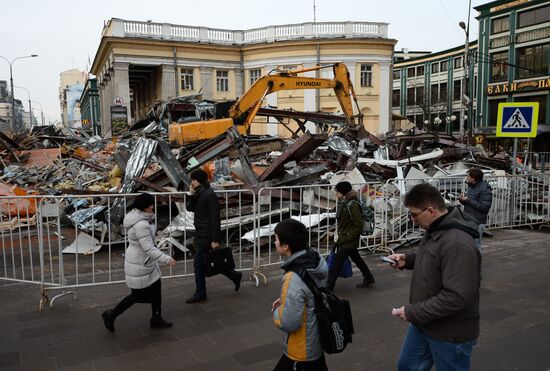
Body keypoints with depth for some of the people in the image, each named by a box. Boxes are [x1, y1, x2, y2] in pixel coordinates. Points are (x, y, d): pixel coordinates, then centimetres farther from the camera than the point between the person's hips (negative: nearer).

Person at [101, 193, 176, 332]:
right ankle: (111, 315, 24)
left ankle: (156, 319, 29)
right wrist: (167, 259, -27)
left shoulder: (137, 217, 2)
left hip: (146, 261, 10)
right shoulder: (141, 224, -29)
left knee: (156, 289, 15)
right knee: (138, 295, 7)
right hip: (139, 265, -10)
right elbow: (149, 248, -30)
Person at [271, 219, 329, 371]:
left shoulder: (294, 279, -33)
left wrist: (276, 311, -9)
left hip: (302, 350, -8)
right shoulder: (317, 261, -7)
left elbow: (288, 323, -28)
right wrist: (285, 300, 3)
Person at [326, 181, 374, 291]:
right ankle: (368, 278, 38)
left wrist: (348, 237, -19)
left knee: (337, 262, -4)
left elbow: (359, 225, -20)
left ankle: (329, 286, 5)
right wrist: (340, 236, 14)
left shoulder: (352, 205, -23)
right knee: (356, 258, 22)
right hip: (343, 239, 9)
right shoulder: (343, 203, 4)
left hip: (348, 240, -9)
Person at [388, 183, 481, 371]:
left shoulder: (457, 243, -30)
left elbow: (456, 297, -32)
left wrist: (413, 312, -25)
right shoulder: (435, 229, 1)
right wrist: (408, 260, 2)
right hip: (423, 322, 9)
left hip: (450, 333, -9)